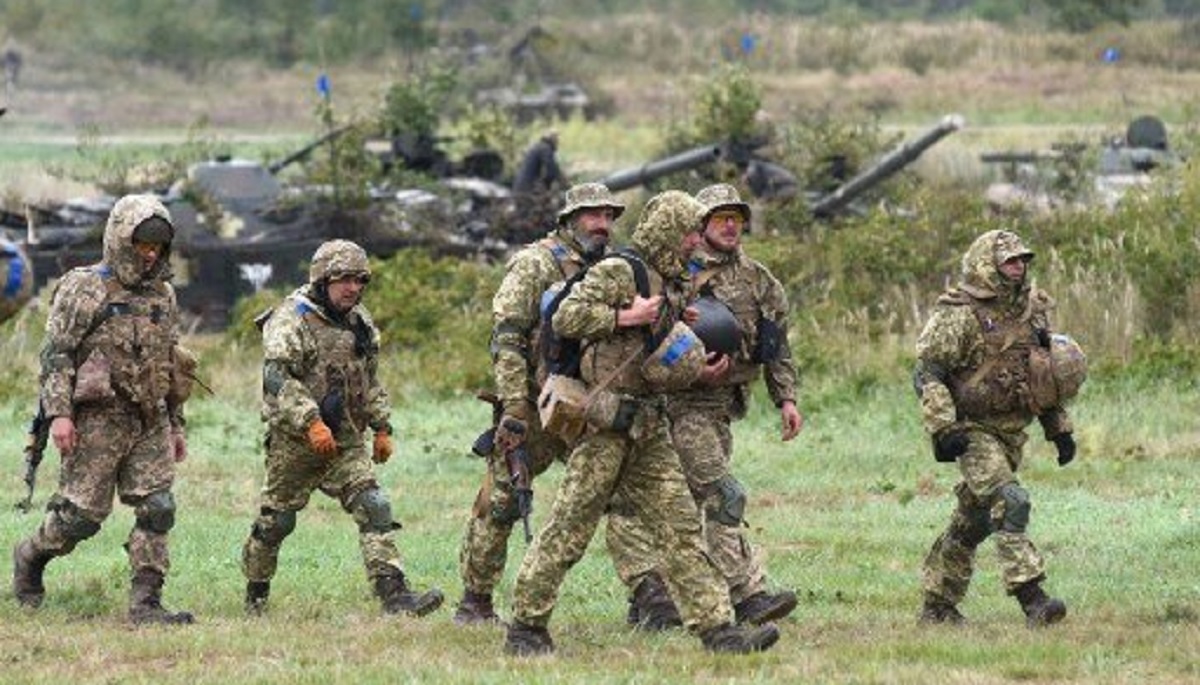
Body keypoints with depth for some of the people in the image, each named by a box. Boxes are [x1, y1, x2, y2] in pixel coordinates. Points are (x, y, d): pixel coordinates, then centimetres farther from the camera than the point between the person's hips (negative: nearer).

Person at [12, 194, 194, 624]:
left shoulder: (163, 294, 14)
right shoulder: (83, 289, -4)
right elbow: (56, 354, -8)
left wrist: (176, 424, 21)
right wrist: (58, 412, -17)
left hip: (150, 423, 5)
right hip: (98, 419, -5)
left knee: (157, 509, -6)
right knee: (84, 512, -3)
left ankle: (145, 603, -5)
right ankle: (30, 557, 24)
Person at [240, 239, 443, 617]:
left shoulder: (359, 322, 12)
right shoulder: (291, 319, -13)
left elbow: (370, 381, 24)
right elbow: (277, 378, -24)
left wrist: (382, 428, 17)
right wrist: (311, 422, -32)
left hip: (346, 440, 6)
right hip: (295, 442, -6)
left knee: (373, 508, -10)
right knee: (276, 521, 6)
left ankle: (393, 592, -18)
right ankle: (255, 593, 24)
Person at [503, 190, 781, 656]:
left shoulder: (670, 285, 18)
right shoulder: (617, 272, -9)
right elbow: (566, 319, -18)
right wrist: (626, 317, -18)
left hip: (648, 425, 8)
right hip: (604, 421, -8)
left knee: (680, 528, 2)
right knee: (569, 527, -4)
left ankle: (717, 627, -2)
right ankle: (526, 627, 4)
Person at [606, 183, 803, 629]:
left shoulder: (758, 280, 15)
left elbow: (777, 346, 19)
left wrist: (786, 398, 11)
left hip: (723, 406, 8)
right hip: (686, 403, -7)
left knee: (689, 504, 9)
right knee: (723, 497, -16)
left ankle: (649, 598, 15)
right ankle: (748, 596, -19)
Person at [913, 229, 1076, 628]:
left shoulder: (1033, 311, 11)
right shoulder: (960, 315, -12)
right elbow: (927, 374, -14)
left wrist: (1059, 429, 17)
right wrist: (942, 428, -23)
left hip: (1012, 431, 7)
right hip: (972, 429, -7)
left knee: (974, 520, 12)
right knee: (1009, 503, -21)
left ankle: (938, 605, 22)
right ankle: (1031, 599, -26)